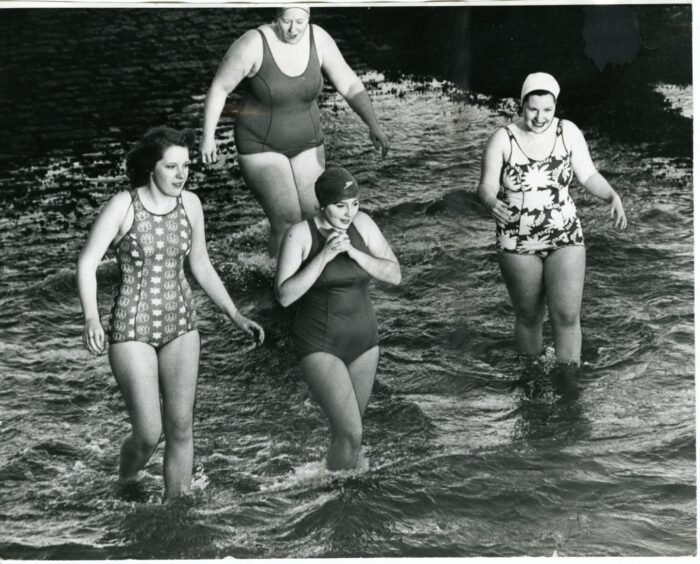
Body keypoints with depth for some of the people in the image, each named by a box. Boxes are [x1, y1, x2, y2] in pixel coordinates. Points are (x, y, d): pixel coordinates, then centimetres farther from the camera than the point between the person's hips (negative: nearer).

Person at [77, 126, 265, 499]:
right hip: (132, 329, -4)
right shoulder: (123, 204, -16)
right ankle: (126, 484, 28)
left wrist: (237, 318, 3)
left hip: (179, 325, 4)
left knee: (180, 428, 0)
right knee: (148, 434, -6)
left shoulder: (190, 204, -2)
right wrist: (91, 319, -34)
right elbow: (87, 263, -18)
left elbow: (201, 266, 8)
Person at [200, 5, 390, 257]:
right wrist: (207, 137, -11)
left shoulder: (318, 38, -14)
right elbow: (219, 88, -14)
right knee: (288, 224, -13)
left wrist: (374, 126, -23)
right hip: (261, 148, -5)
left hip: (304, 144, 5)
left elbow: (350, 85, -10)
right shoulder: (253, 44, -26)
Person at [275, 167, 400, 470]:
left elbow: (394, 274, -8)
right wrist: (324, 255, -29)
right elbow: (285, 295, -22)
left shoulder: (362, 223, -4)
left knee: (348, 429, 16)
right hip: (319, 346, -5)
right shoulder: (300, 233, -16)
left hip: (362, 340, 5)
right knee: (351, 433, -15)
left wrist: (353, 251, -22)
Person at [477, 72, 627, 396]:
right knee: (528, 315, 11)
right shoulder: (503, 139, -9)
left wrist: (613, 196, -16)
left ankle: (566, 375, 8)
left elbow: (588, 175, 3)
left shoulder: (568, 132, -3)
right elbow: (486, 186, -10)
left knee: (567, 314, -10)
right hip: (517, 241, -1)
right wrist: (492, 202, -33)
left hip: (565, 238, 1)